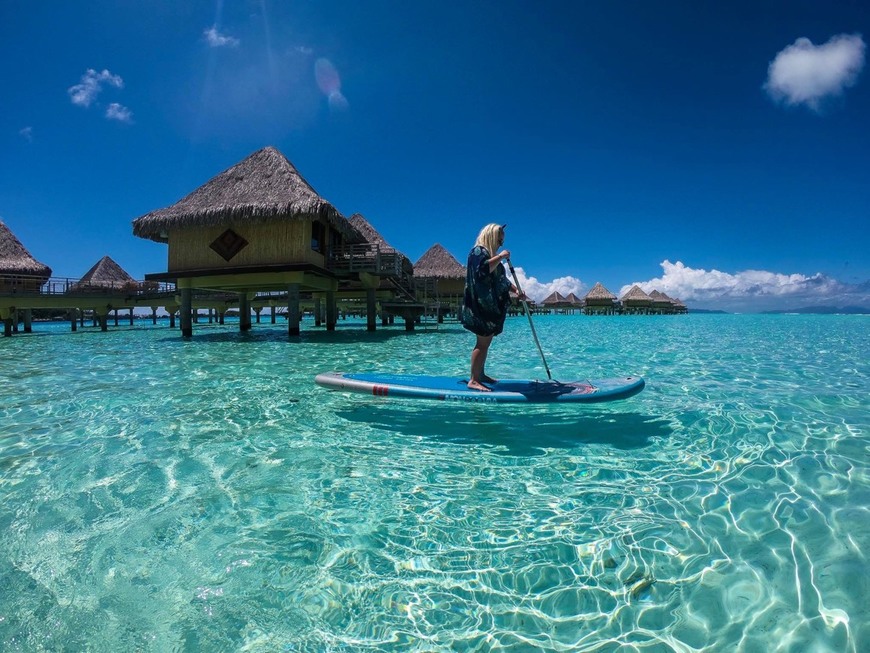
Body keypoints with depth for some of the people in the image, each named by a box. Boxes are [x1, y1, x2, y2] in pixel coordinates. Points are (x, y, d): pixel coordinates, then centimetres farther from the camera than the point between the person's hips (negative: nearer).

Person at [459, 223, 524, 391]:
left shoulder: (492, 255, 24)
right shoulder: (478, 251, -6)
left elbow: (502, 279, 27)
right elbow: (482, 269, -26)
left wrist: (516, 290, 14)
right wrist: (500, 257, -19)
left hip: (492, 306, 10)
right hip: (481, 306, -10)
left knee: (486, 341, 10)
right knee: (483, 342, -12)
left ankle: (481, 374, 17)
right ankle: (473, 381, -11)